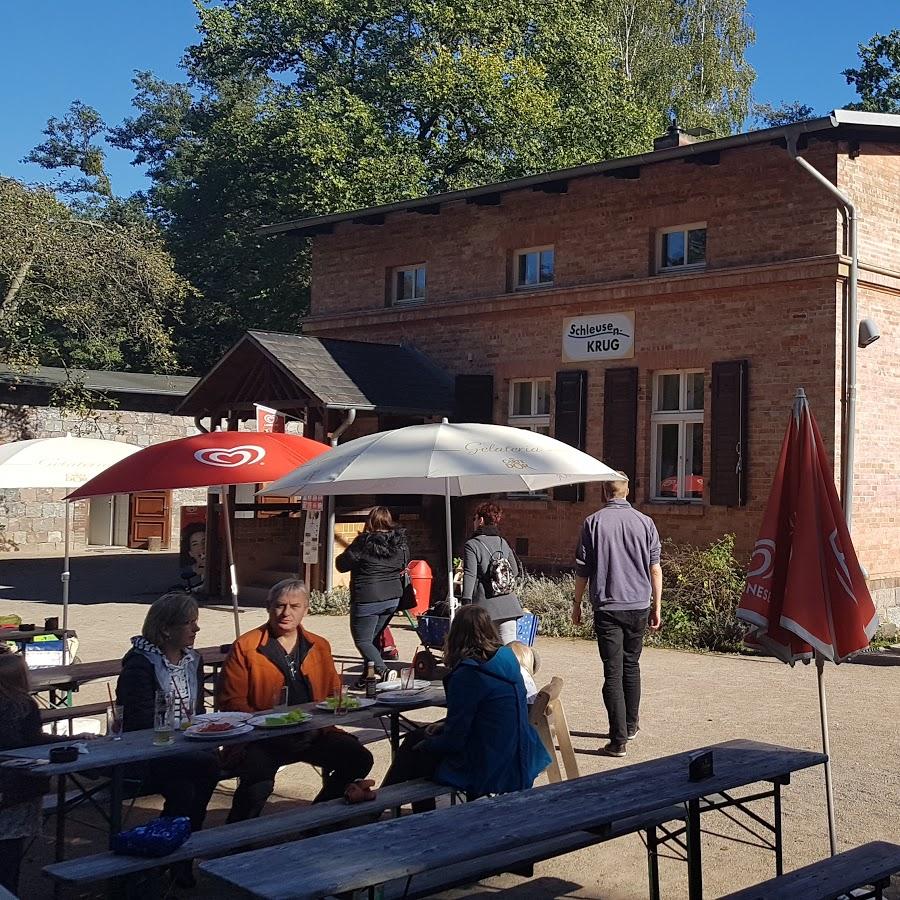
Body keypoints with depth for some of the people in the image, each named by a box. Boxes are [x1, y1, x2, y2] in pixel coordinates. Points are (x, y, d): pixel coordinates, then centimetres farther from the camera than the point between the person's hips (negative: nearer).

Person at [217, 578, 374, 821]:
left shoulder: (320, 646, 16)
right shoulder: (245, 647, 2)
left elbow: (333, 692, 23)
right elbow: (231, 700, -1)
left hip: (313, 734, 5)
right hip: (265, 737, -4)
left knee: (359, 759, -15)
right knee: (257, 783, -32)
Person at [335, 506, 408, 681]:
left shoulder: (364, 543, -16)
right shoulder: (401, 543, 1)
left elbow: (341, 565, -9)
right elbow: (404, 565, 20)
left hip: (367, 599, -6)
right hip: (392, 599, 6)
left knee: (362, 640, 1)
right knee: (374, 637, 20)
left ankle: (383, 670, -19)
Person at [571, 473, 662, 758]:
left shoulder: (593, 523, -5)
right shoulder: (645, 523, 1)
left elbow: (582, 570, -3)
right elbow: (655, 569, 2)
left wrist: (576, 604, 9)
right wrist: (656, 607, 10)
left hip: (607, 607, -3)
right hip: (639, 606, 3)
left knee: (613, 672, -2)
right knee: (631, 665, 20)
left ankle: (618, 740, -5)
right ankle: (631, 724, 32)